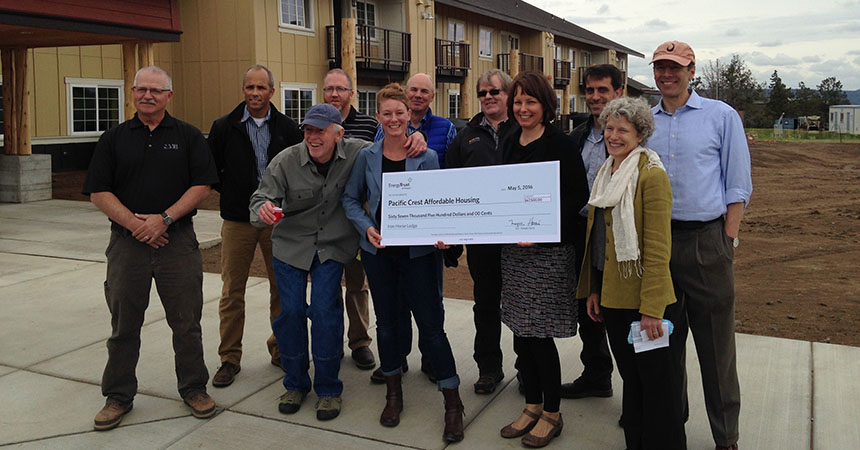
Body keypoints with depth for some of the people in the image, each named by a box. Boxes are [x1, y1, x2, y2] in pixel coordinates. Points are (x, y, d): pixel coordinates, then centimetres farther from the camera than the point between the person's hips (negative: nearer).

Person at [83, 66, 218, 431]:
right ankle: (118, 396, 24)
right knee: (124, 323, 10)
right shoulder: (114, 138, 8)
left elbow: (203, 184, -3)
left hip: (177, 239, -1)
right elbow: (98, 192, 3)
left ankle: (194, 387, 21)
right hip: (127, 240, 1)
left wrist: (165, 218, -13)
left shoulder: (188, 136, 5)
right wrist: (134, 223, -11)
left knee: (186, 321, 5)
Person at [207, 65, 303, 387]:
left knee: (283, 288, 7)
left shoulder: (287, 128, 4)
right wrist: (231, 192, 2)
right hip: (237, 221, -1)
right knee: (232, 291, 3)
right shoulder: (224, 127, 2)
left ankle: (281, 349, 23)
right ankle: (230, 358, 15)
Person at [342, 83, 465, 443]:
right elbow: (351, 198, 8)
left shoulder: (427, 157, -4)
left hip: (418, 252, -2)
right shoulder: (367, 156, 1)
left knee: (431, 326, -1)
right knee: (386, 322, 14)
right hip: (378, 252, 3)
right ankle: (393, 393, 32)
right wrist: (366, 227, -9)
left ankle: (452, 403, 10)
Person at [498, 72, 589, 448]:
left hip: (549, 250, -7)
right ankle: (532, 406, 28)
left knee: (540, 335, -1)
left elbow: (579, 195, -13)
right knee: (521, 333, 12)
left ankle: (552, 414, 17)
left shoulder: (559, 143, -9)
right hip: (513, 248, 7)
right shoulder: (511, 143, 11)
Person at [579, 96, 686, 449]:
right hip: (613, 298, 7)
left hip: (647, 301, -7)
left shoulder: (652, 175, -13)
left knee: (659, 388, 5)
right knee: (631, 380, 19)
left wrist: (652, 309, -20)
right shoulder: (605, 173, 12)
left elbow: (658, 248, -17)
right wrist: (592, 289, 14)